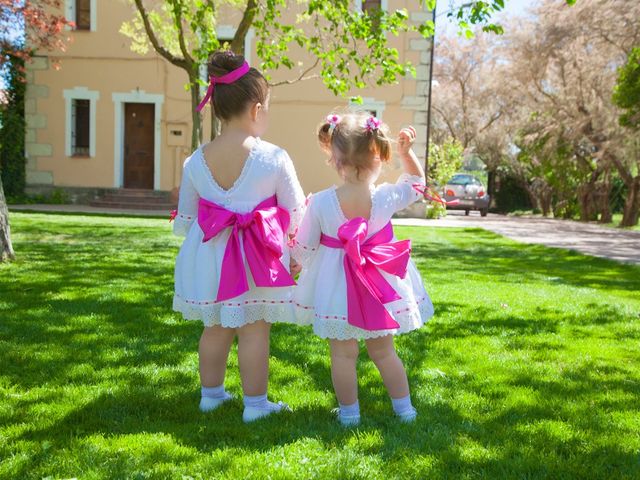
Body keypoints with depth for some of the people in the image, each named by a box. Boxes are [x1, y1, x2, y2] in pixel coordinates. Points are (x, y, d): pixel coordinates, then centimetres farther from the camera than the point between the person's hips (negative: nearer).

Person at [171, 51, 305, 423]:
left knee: (215, 327, 19)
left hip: (209, 257, 4)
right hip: (259, 260, -4)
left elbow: (184, 220, 6)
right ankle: (255, 405, 20)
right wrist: (291, 248, 16)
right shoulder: (275, 158, -15)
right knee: (254, 330, 7)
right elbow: (295, 213, -5)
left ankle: (211, 393, 35)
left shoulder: (196, 161, -4)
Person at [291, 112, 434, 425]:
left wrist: (294, 254, 15)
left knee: (343, 354, 12)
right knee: (383, 350, 19)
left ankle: (349, 412, 24)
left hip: (335, 289, -2)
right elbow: (416, 183, 8)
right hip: (379, 288, 2)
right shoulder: (386, 197, -15)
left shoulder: (320, 202, -17)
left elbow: (303, 249, -7)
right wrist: (406, 152, 1)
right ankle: (404, 408, 31)